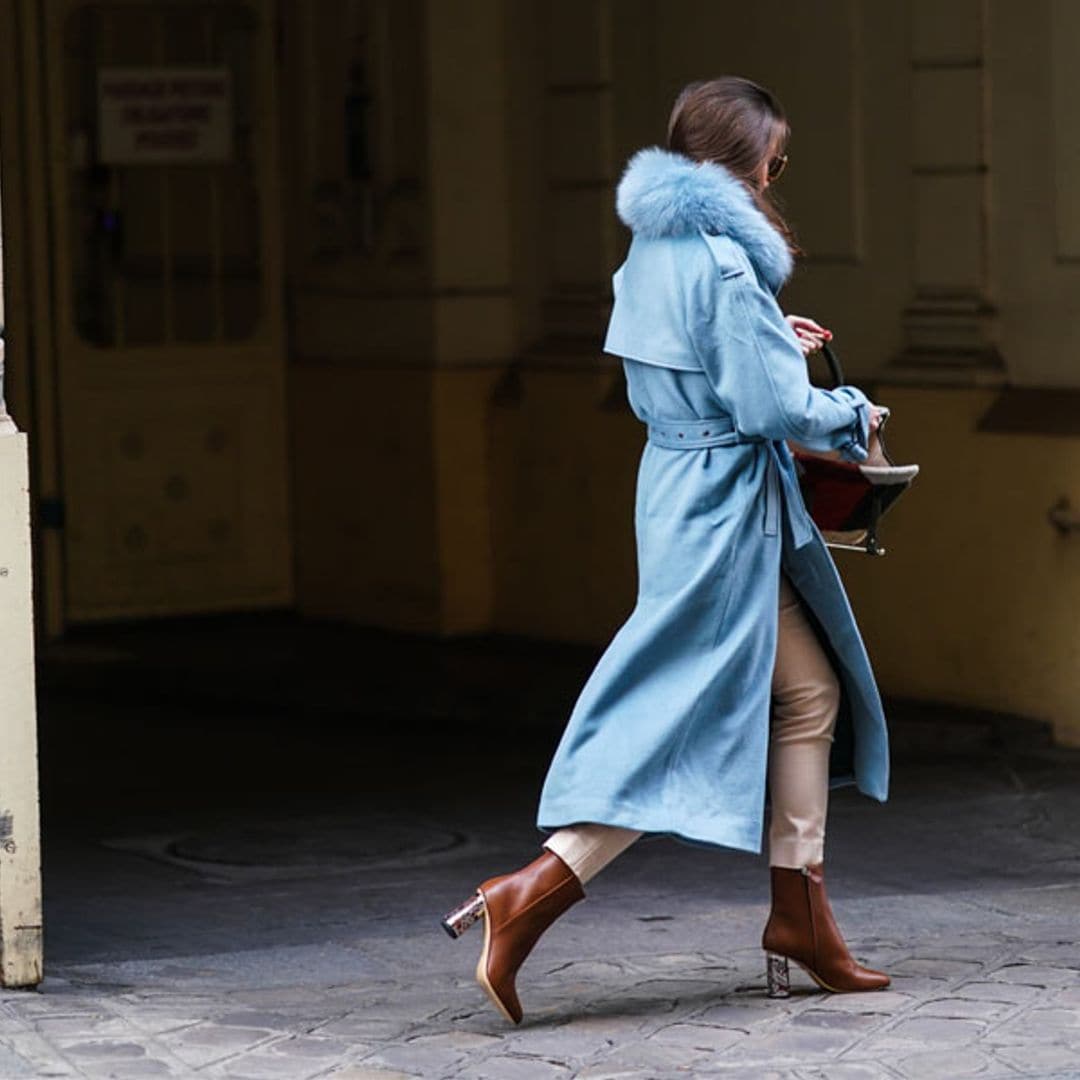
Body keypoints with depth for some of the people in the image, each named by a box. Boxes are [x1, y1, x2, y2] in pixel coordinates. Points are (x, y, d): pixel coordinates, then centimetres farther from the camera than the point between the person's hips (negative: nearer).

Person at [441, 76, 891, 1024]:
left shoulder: (653, 250, 9)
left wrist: (770, 342, 21)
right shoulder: (724, 261, -19)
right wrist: (853, 415, -2)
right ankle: (527, 899, -9)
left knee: (809, 693, 16)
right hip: (725, 512, -10)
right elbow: (773, 408, -20)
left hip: (681, 490, 10)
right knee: (679, 726, -6)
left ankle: (801, 919, 20)